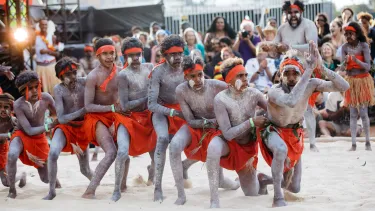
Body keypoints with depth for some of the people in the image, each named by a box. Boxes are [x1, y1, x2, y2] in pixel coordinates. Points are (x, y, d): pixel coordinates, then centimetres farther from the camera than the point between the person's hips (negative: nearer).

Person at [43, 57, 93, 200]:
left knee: (85, 169, 13)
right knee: (53, 153, -32)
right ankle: (52, 191, -16)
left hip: (82, 128, 2)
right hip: (65, 127, -2)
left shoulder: (84, 83, -13)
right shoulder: (59, 89, -18)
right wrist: (83, 111, -30)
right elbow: (61, 118, -22)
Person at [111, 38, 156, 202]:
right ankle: (117, 190, -9)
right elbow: (125, 106, -19)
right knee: (123, 152, -26)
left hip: (147, 117, 5)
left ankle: (152, 169, 53)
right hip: (129, 118, -5)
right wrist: (147, 98, -20)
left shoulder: (149, 68, -2)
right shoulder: (123, 75, -17)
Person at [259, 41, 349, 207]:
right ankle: (278, 197, -28)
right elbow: (291, 101, -58)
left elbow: (344, 87, -29)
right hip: (274, 131, -5)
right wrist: (309, 69, -56)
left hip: (295, 134, 5)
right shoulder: (274, 92, -34)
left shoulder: (310, 85, -21)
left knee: (294, 188, 11)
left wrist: (321, 67, -41)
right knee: (281, 149, -44)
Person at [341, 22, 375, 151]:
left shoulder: (364, 46, -11)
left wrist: (356, 60, -32)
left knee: (363, 112, -3)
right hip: (351, 81, 3)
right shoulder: (345, 47, -2)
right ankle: (353, 144, 2)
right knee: (353, 113, 2)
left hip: (363, 81, -3)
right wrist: (345, 61, -28)